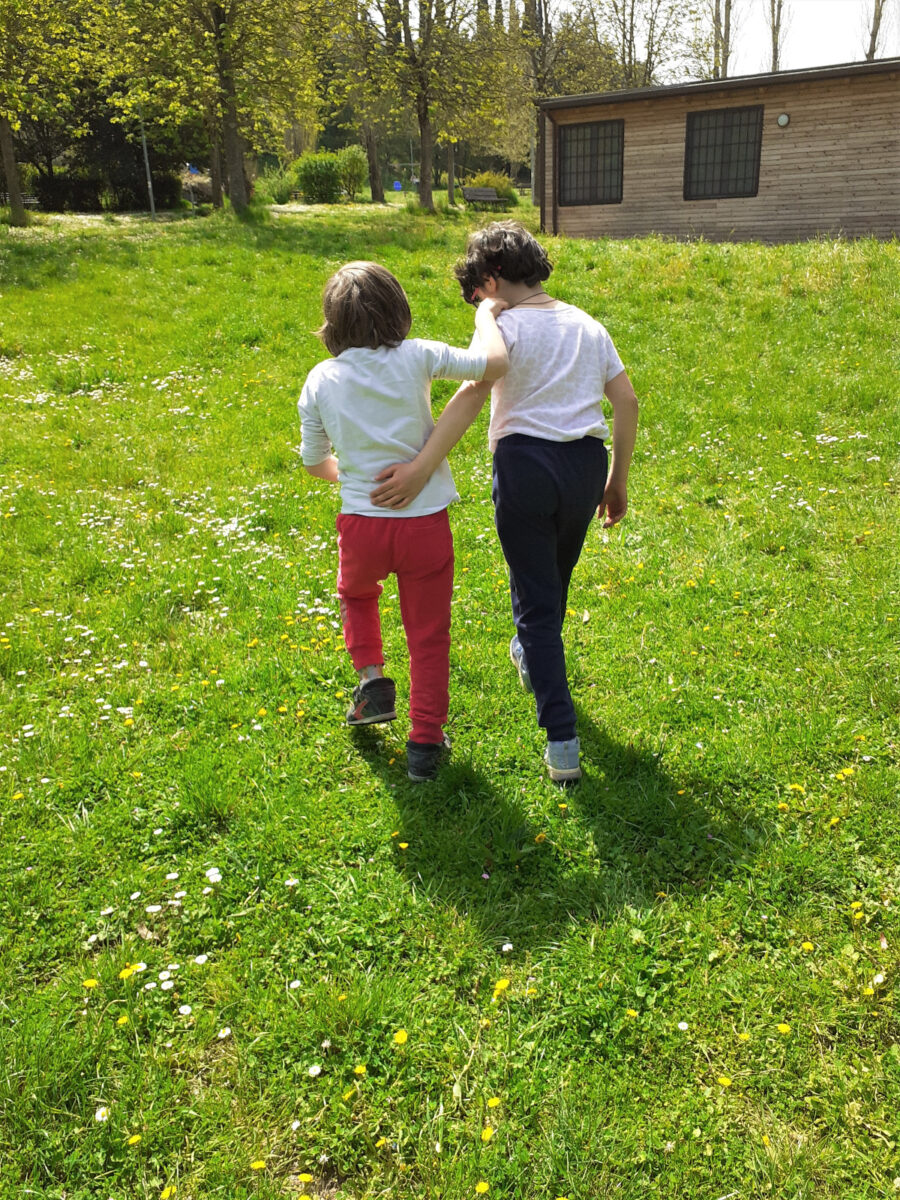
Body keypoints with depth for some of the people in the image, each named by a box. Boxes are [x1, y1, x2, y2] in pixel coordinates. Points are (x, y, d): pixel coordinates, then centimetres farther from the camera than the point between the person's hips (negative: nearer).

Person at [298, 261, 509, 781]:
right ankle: (425, 743, 19)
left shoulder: (320, 379, -1)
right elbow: (493, 363, -12)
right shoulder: (415, 358, -9)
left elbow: (315, 462, 8)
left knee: (357, 593, 35)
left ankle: (373, 679, 23)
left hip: (361, 523, 2)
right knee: (429, 636, 13)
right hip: (425, 523, -1)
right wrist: (487, 314, 6)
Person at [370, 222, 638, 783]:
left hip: (526, 464, -6)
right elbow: (627, 402, 9)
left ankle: (563, 745, -1)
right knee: (554, 583, 27)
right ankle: (531, 657, 56)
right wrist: (618, 481, 16)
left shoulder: (507, 325, -6)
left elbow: (472, 394, -23)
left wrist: (423, 467, -30)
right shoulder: (588, 325, 12)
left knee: (535, 601, 2)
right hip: (586, 464, 6)